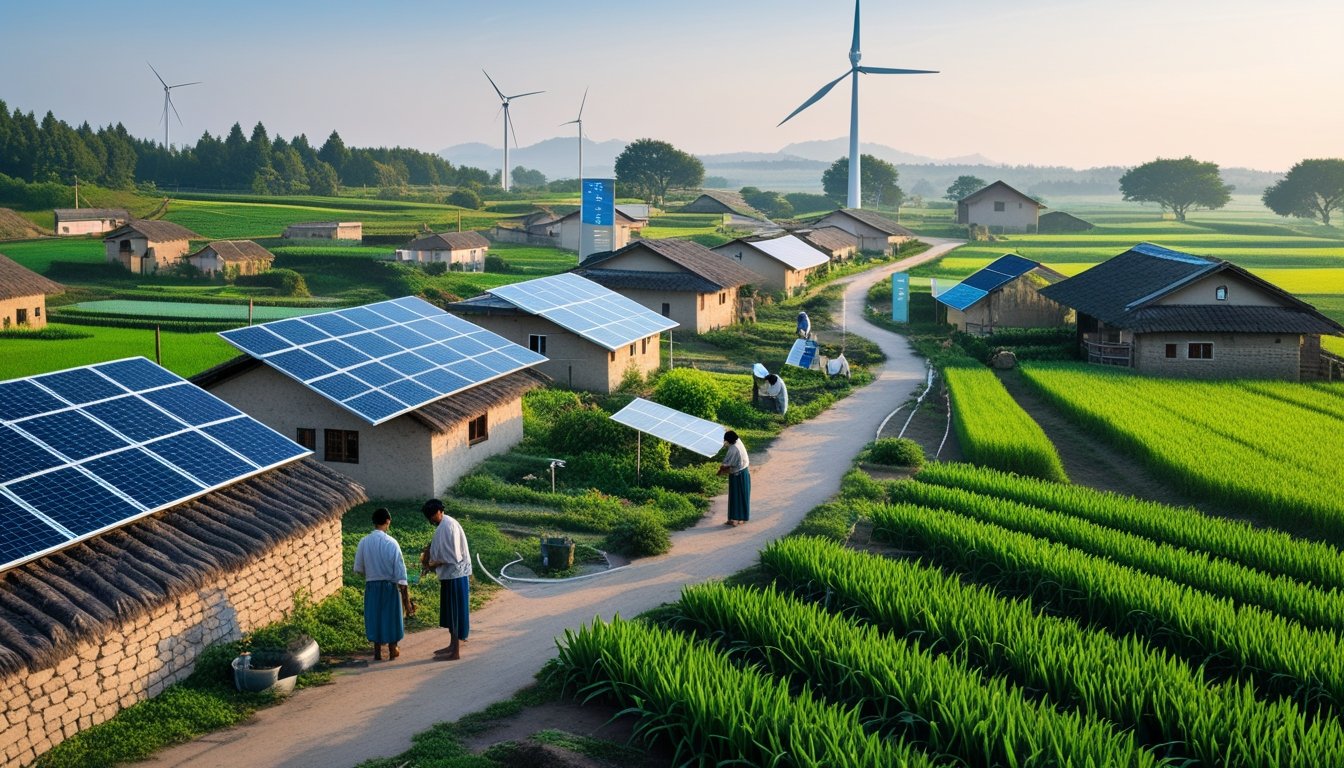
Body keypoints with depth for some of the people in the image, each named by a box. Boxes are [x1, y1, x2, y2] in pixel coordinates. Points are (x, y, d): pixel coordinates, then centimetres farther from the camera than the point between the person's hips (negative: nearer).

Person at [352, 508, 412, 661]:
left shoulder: (364, 542, -7)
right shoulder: (391, 543, -15)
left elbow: (358, 568, 1)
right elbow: (400, 571, -14)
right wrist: (406, 597, -9)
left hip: (371, 585, 2)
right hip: (390, 585, -2)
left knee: (374, 616, 14)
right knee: (391, 615, 13)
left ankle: (377, 652, 19)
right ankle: (392, 651, 24)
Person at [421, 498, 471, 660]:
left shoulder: (448, 526, -20)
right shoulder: (443, 525, 11)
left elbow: (451, 557, -23)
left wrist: (432, 565, -15)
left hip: (455, 575, -10)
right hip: (449, 574, 10)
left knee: (455, 611, -3)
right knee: (450, 611, 17)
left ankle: (455, 651, 2)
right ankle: (453, 645, 27)